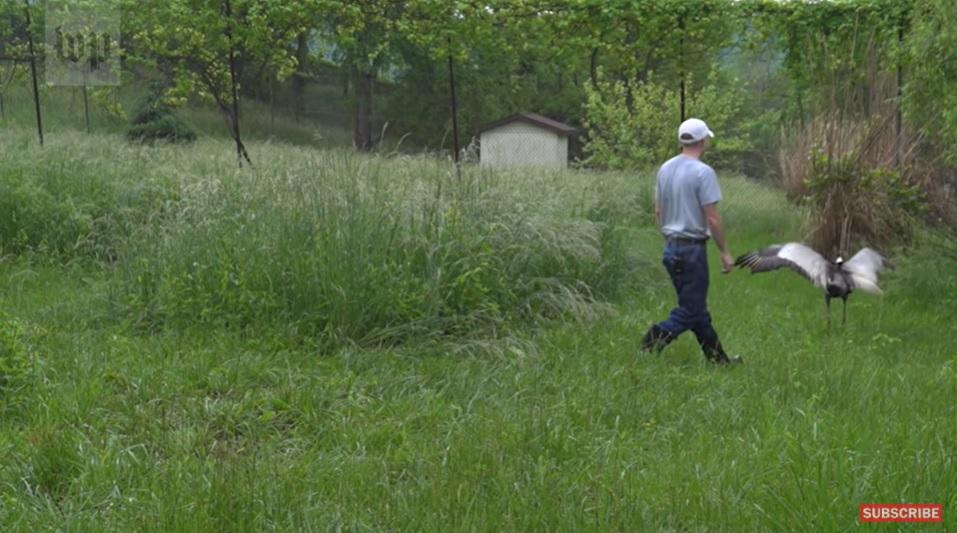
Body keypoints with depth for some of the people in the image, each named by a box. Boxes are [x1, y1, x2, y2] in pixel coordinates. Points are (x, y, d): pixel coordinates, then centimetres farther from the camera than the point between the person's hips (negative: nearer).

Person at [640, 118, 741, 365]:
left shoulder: (665, 169, 8)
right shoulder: (703, 172, -16)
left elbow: (658, 211, 13)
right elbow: (712, 219, -17)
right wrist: (724, 252, -9)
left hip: (671, 247, 9)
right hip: (692, 248, -9)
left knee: (697, 308, 15)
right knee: (691, 310, -2)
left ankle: (717, 357, 24)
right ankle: (653, 342, -17)